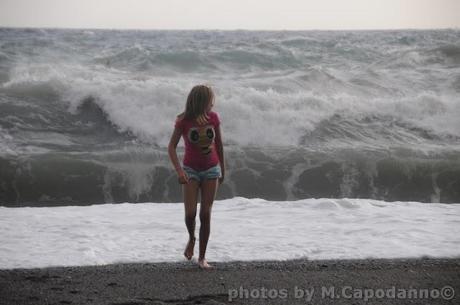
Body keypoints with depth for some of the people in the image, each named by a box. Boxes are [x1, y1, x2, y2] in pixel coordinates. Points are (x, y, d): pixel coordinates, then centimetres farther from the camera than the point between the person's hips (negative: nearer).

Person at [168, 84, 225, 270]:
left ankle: (202, 258, 7)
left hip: (211, 170, 2)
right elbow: (171, 147, -12)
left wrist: (223, 169, 14)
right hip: (191, 171, -2)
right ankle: (191, 239, 23)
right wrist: (179, 170, -25)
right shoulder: (183, 121, -13)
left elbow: (219, 144, 7)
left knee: (205, 214, 0)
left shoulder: (213, 118, -6)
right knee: (190, 213, -11)